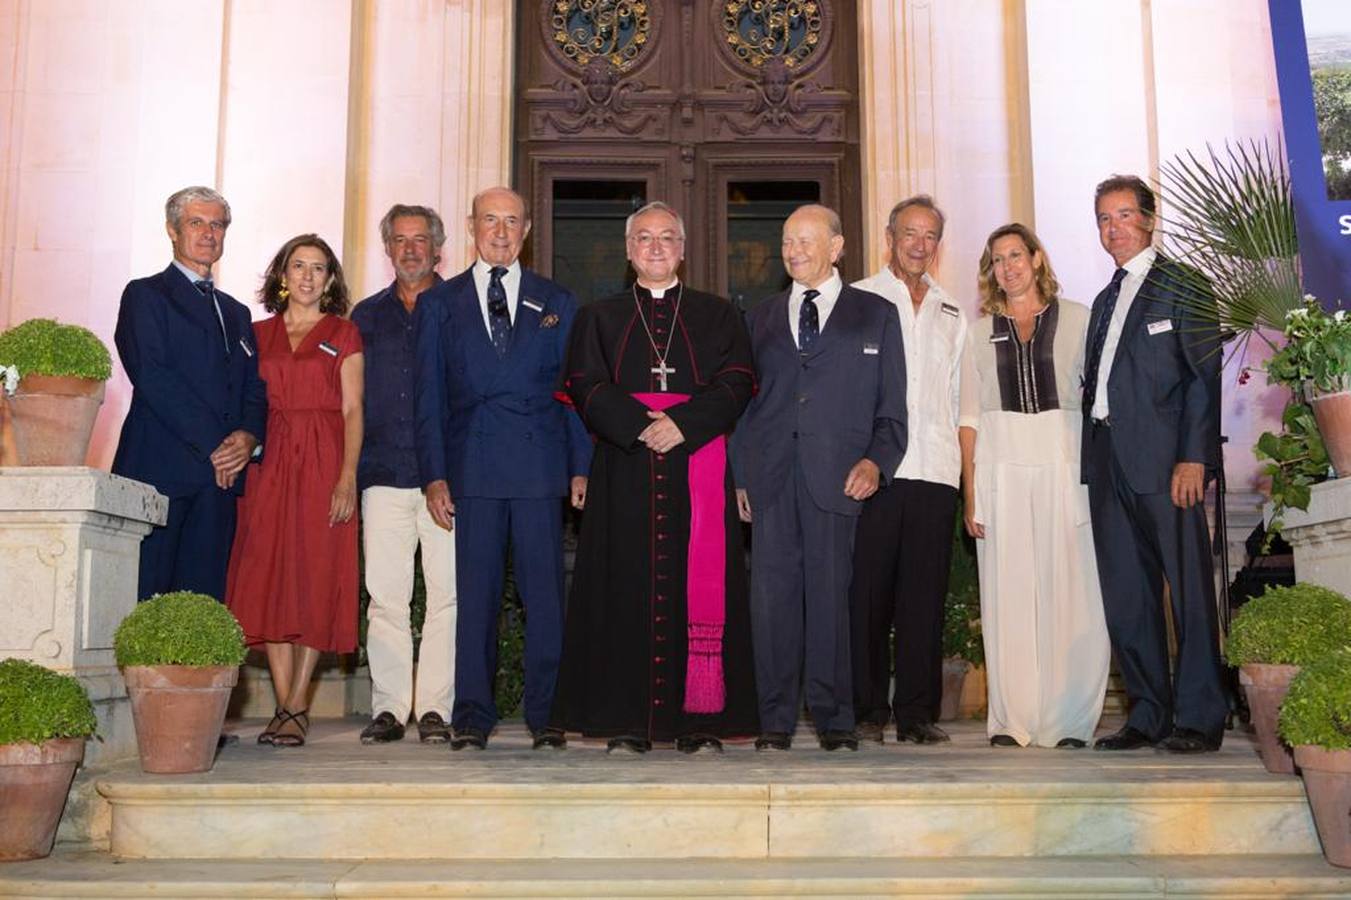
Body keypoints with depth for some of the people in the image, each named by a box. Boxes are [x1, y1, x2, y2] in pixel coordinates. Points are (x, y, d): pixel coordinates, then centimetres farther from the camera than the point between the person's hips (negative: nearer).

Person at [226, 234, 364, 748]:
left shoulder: (343, 334, 8)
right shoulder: (258, 334, 15)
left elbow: (353, 410, 1)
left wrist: (347, 475, -11)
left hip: (323, 465, -2)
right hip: (268, 465, 2)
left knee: (316, 579, -5)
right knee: (269, 579, -3)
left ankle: (295, 707, -1)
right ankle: (284, 706, 2)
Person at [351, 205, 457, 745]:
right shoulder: (367, 316, 18)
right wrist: (350, 472, 9)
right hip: (383, 475, 2)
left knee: (447, 592, -3)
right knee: (385, 594, 0)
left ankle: (434, 706, 3)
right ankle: (388, 707, 5)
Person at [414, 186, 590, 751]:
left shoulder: (557, 303, 14)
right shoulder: (438, 304, 13)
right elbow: (430, 397, 9)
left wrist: (581, 466, 1)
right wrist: (434, 474, -1)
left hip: (540, 468, 0)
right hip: (472, 468, 0)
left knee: (545, 593, 0)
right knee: (474, 594, 1)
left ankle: (545, 715, 8)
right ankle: (472, 716, 8)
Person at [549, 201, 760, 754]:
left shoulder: (717, 316, 15)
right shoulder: (600, 319, 16)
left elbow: (735, 384, 3)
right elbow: (586, 387, 3)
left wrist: (683, 424, -13)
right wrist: (641, 426, -13)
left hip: (699, 471, 0)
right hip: (625, 475, 0)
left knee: (702, 587, -5)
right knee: (627, 590, -4)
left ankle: (698, 720, 0)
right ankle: (628, 723, 0)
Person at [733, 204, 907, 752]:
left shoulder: (875, 315, 13)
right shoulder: (761, 319, 20)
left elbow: (890, 405, 8)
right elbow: (742, 402, 16)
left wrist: (876, 461, -8)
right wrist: (739, 474, 6)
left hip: (836, 475, -2)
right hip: (771, 476, 2)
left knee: (831, 593, -2)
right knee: (772, 594, 0)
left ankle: (834, 719, 6)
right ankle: (776, 719, 7)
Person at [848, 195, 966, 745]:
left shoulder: (951, 315, 21)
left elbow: (957, 397, 22)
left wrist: (965, 469, 12)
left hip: (934, 469, 3)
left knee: (925, 595, 2)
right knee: (867, 591, -3)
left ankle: (917, 712, 8)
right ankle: (868, 711, 4)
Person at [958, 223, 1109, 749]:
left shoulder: (1076, 319, 8)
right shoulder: (981, 331, 12)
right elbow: (970, 417, 9)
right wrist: (970, 490, -1)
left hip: (1064, 466, -1)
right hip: (1000, 470, 1)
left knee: (1071, 592, -3)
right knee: (1007, 593, -1)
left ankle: (1069, 721, 4)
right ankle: (1012, 719, 5)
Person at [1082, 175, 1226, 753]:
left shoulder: (1183, 286, 1)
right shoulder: (1106, 300, 22)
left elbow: (1205, 376, -7)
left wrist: (1194, 457, -16)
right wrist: (1093, 461, 9)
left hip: (1164, 457, -7)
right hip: (1110, 463, 7)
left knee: (1189, 589, -4)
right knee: (1125, 596, 7)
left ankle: (1199, 718, 2)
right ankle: (1148, 714, 15)